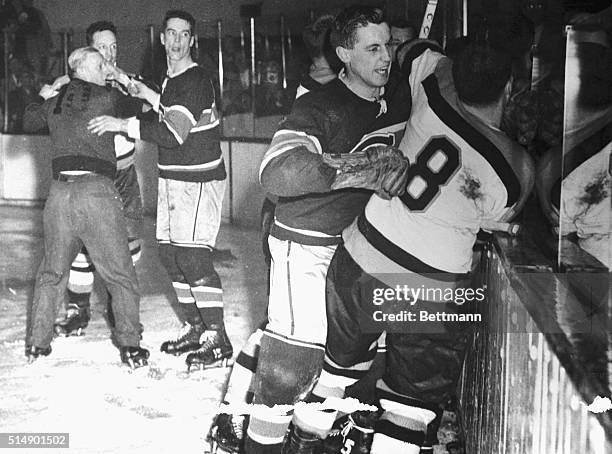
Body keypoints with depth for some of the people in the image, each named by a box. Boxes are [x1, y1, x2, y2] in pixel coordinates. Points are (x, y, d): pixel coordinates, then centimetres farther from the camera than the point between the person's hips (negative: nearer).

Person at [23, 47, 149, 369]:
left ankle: (36, 342, 24)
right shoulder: (109, 98, 1)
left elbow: (28, 121, 33)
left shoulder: (53, 103, 15)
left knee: (51, 271, 19)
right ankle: (130, 347, 6)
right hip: (97, 190, -4)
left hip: (59, 192, 5)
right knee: (120, 275, 6)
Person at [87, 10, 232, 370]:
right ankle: (195, 329, 21)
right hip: (173, 179, 9)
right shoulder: (172, 80, 15)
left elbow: (176, 133, -24)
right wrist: (146, 94, 25)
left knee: (193, 257, -14)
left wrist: (123, 124, -20)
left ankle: (218, 340, -9)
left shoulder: (196, 80, -14)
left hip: (199, 181, -9)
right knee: (171, 255, 10)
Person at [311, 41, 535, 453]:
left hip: (360, 263, 5)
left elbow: (416, 50, 10)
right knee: (417, 392, 16)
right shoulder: (517, 171, -17)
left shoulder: (436, 83, -13)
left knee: (344, 354, 28)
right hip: (432, 296, -4)